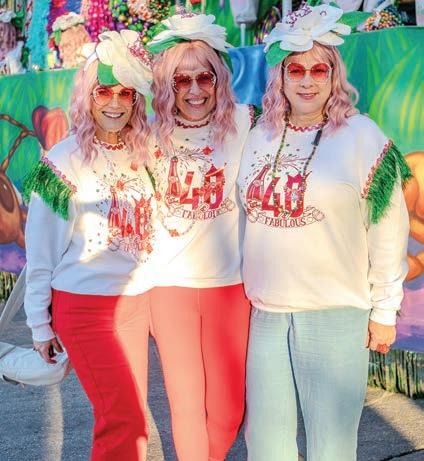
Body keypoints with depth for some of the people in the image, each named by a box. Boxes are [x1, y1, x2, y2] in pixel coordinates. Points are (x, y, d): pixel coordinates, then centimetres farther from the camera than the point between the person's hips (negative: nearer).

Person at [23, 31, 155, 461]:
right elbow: (41, 251, -5)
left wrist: (149, 298, 12)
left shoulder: (139, 156, 5)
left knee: (121, 417, 13)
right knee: (127, 423, -6)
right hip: (85, 307, -5)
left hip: (136, 302, 5)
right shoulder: (64, 160, -10)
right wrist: (41, 325, -1)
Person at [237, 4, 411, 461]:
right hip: (266, 312, 5)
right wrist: (246, 287, 17)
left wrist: (384, 310, -3)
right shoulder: (260, 136, 8)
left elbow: (389, 231, -5)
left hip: (335, 315, -4)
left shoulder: (363, 137, -7)